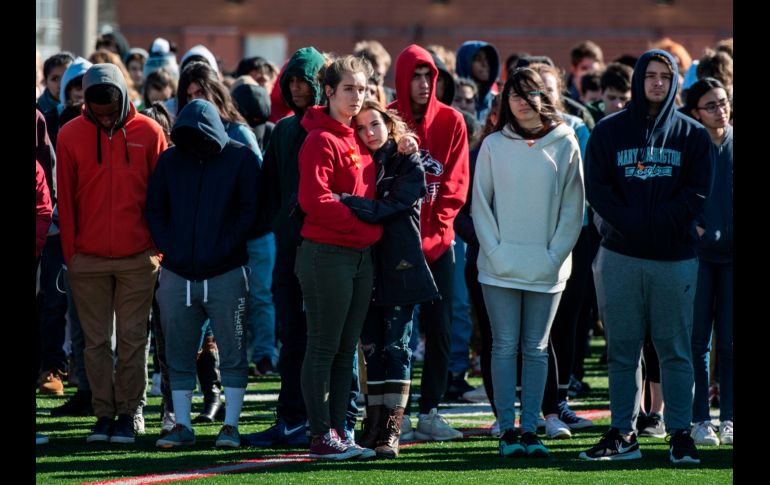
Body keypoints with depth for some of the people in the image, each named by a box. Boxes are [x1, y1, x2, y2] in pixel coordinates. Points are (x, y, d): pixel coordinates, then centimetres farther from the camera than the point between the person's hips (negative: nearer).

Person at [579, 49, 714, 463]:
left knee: (675, 349, 0)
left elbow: (697, 194, -1)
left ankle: (680, 434, 3)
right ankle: (623, 434, 8)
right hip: (620, 257, 1)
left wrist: (655, 222, -13)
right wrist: (630, 223, -14)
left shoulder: (692, 135, 7)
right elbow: (597, 188, 0)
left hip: (675, 257, -1)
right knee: (622, 350, 4)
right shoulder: (609, 131, 8)